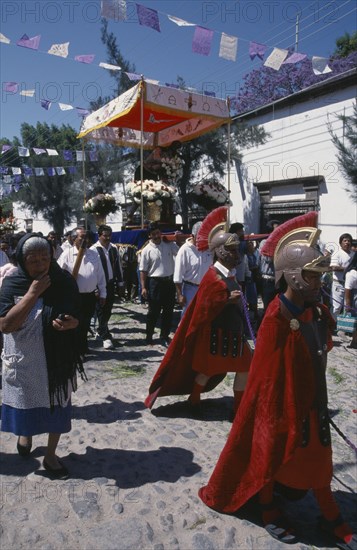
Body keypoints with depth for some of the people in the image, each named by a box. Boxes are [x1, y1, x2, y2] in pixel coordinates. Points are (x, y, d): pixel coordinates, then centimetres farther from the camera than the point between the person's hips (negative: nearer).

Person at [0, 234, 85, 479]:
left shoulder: (64, 282, -8)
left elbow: (78, 317, 0)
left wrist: (70, 323, -24)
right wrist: (32, 293, -27)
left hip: (57, 358, 1)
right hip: (24, 360, -1)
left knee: (57, 404, 11)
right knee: (26, 403, 18)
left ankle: (50, 455, 32)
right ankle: (26, 432, 52)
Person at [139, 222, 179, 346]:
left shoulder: (169, 245, 3)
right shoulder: (147, 250, -5)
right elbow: (143, 270, -4)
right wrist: (143, 287, -9)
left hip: (170, 281, 3)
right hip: (155, 282, -3)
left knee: (168, 311, 11)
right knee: (153, 312, 6)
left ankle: (164, 336, 25)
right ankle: (149, 336, 21)